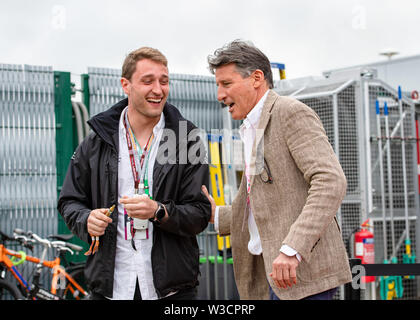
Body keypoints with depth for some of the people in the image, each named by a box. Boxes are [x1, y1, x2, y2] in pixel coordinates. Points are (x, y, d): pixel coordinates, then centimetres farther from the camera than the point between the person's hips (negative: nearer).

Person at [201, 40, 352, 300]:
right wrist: (216, 215, 11)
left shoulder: (292, 113, -7)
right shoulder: (254, 131, 22)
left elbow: (331, 182, -20)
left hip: (304, 270, -9)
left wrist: (292, 249, -27)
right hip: (274, 271, 9)